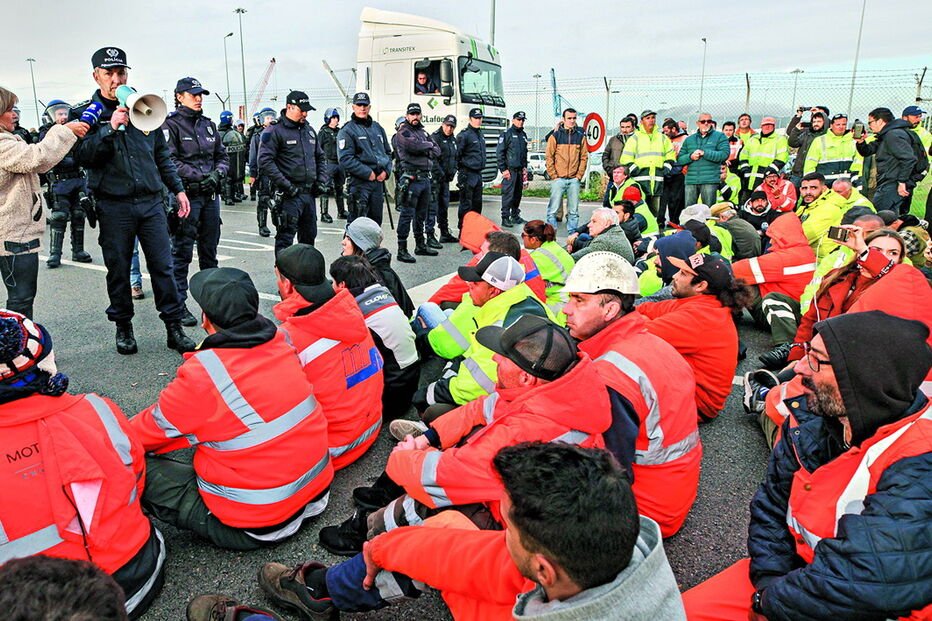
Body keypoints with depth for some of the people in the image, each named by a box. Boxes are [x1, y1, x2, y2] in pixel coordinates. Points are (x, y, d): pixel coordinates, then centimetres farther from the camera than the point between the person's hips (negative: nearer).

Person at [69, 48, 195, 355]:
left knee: (163, 266, 1)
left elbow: (162, 153, 16)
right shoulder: (84, 113, 2)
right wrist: (111, 127, -21)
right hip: (113, 206, -2)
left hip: (151, 201, 2)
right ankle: (123, 327, 23)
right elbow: (83, 157, -11)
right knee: (118, 269, 7)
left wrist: (178, 189, 12)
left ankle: (174, 328, 8)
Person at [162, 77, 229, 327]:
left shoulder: (208, 124, 16)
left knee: (209, 248, 13)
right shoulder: (171, 124, -3)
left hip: (211, 194, 6)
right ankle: (178, 304, 1)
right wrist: (198, 177, -17)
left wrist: (218, 173, -3)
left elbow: (222, 155, 17)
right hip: (186, 194, -6)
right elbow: (169, 161, -12)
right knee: (182, 251, -4)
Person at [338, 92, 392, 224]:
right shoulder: (347, 130, -4)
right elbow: (345, 159, -13)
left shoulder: (377, 128, 17)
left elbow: (388, 152, 23)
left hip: (378, 181, 6)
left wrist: (386, 171, 4)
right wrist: (368, 173, -16)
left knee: (376, 221, 11)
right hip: (359, 182, -6)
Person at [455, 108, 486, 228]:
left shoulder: (480, 134, 17)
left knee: (477, 202, 12)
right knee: (466, 203, -6)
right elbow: (457, 154, -9)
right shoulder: (464, 135, -9)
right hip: (468, 173, -8)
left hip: (478, 173, 8)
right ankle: (463, 230, -2)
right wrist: (460, 171, -9)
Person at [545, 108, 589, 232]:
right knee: (553, 208, -3)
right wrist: (553, 175, -6)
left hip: (574, 179, 3)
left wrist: (579, 175, 0)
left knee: (574, 209, 6)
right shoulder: (555, 136, 1)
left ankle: (572, 231, 14)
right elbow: (549, 157, 0)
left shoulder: (580, 136, 9)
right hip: (558, 179, -2)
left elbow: (584, 157, 9)